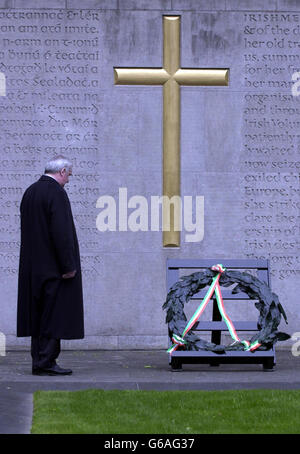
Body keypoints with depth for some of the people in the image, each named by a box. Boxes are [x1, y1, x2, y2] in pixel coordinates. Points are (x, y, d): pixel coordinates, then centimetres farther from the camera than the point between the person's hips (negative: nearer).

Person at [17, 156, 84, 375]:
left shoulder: (29, 192, 12)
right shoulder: (56, 192, -14)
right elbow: (61, 231, -20)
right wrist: (68, 265, -18)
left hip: (33, 266, 8)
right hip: (53, 265, -8)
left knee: (39, 314, 11)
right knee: (55, 314, -4)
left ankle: (39, 361, 13)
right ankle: (46, 362, -5)